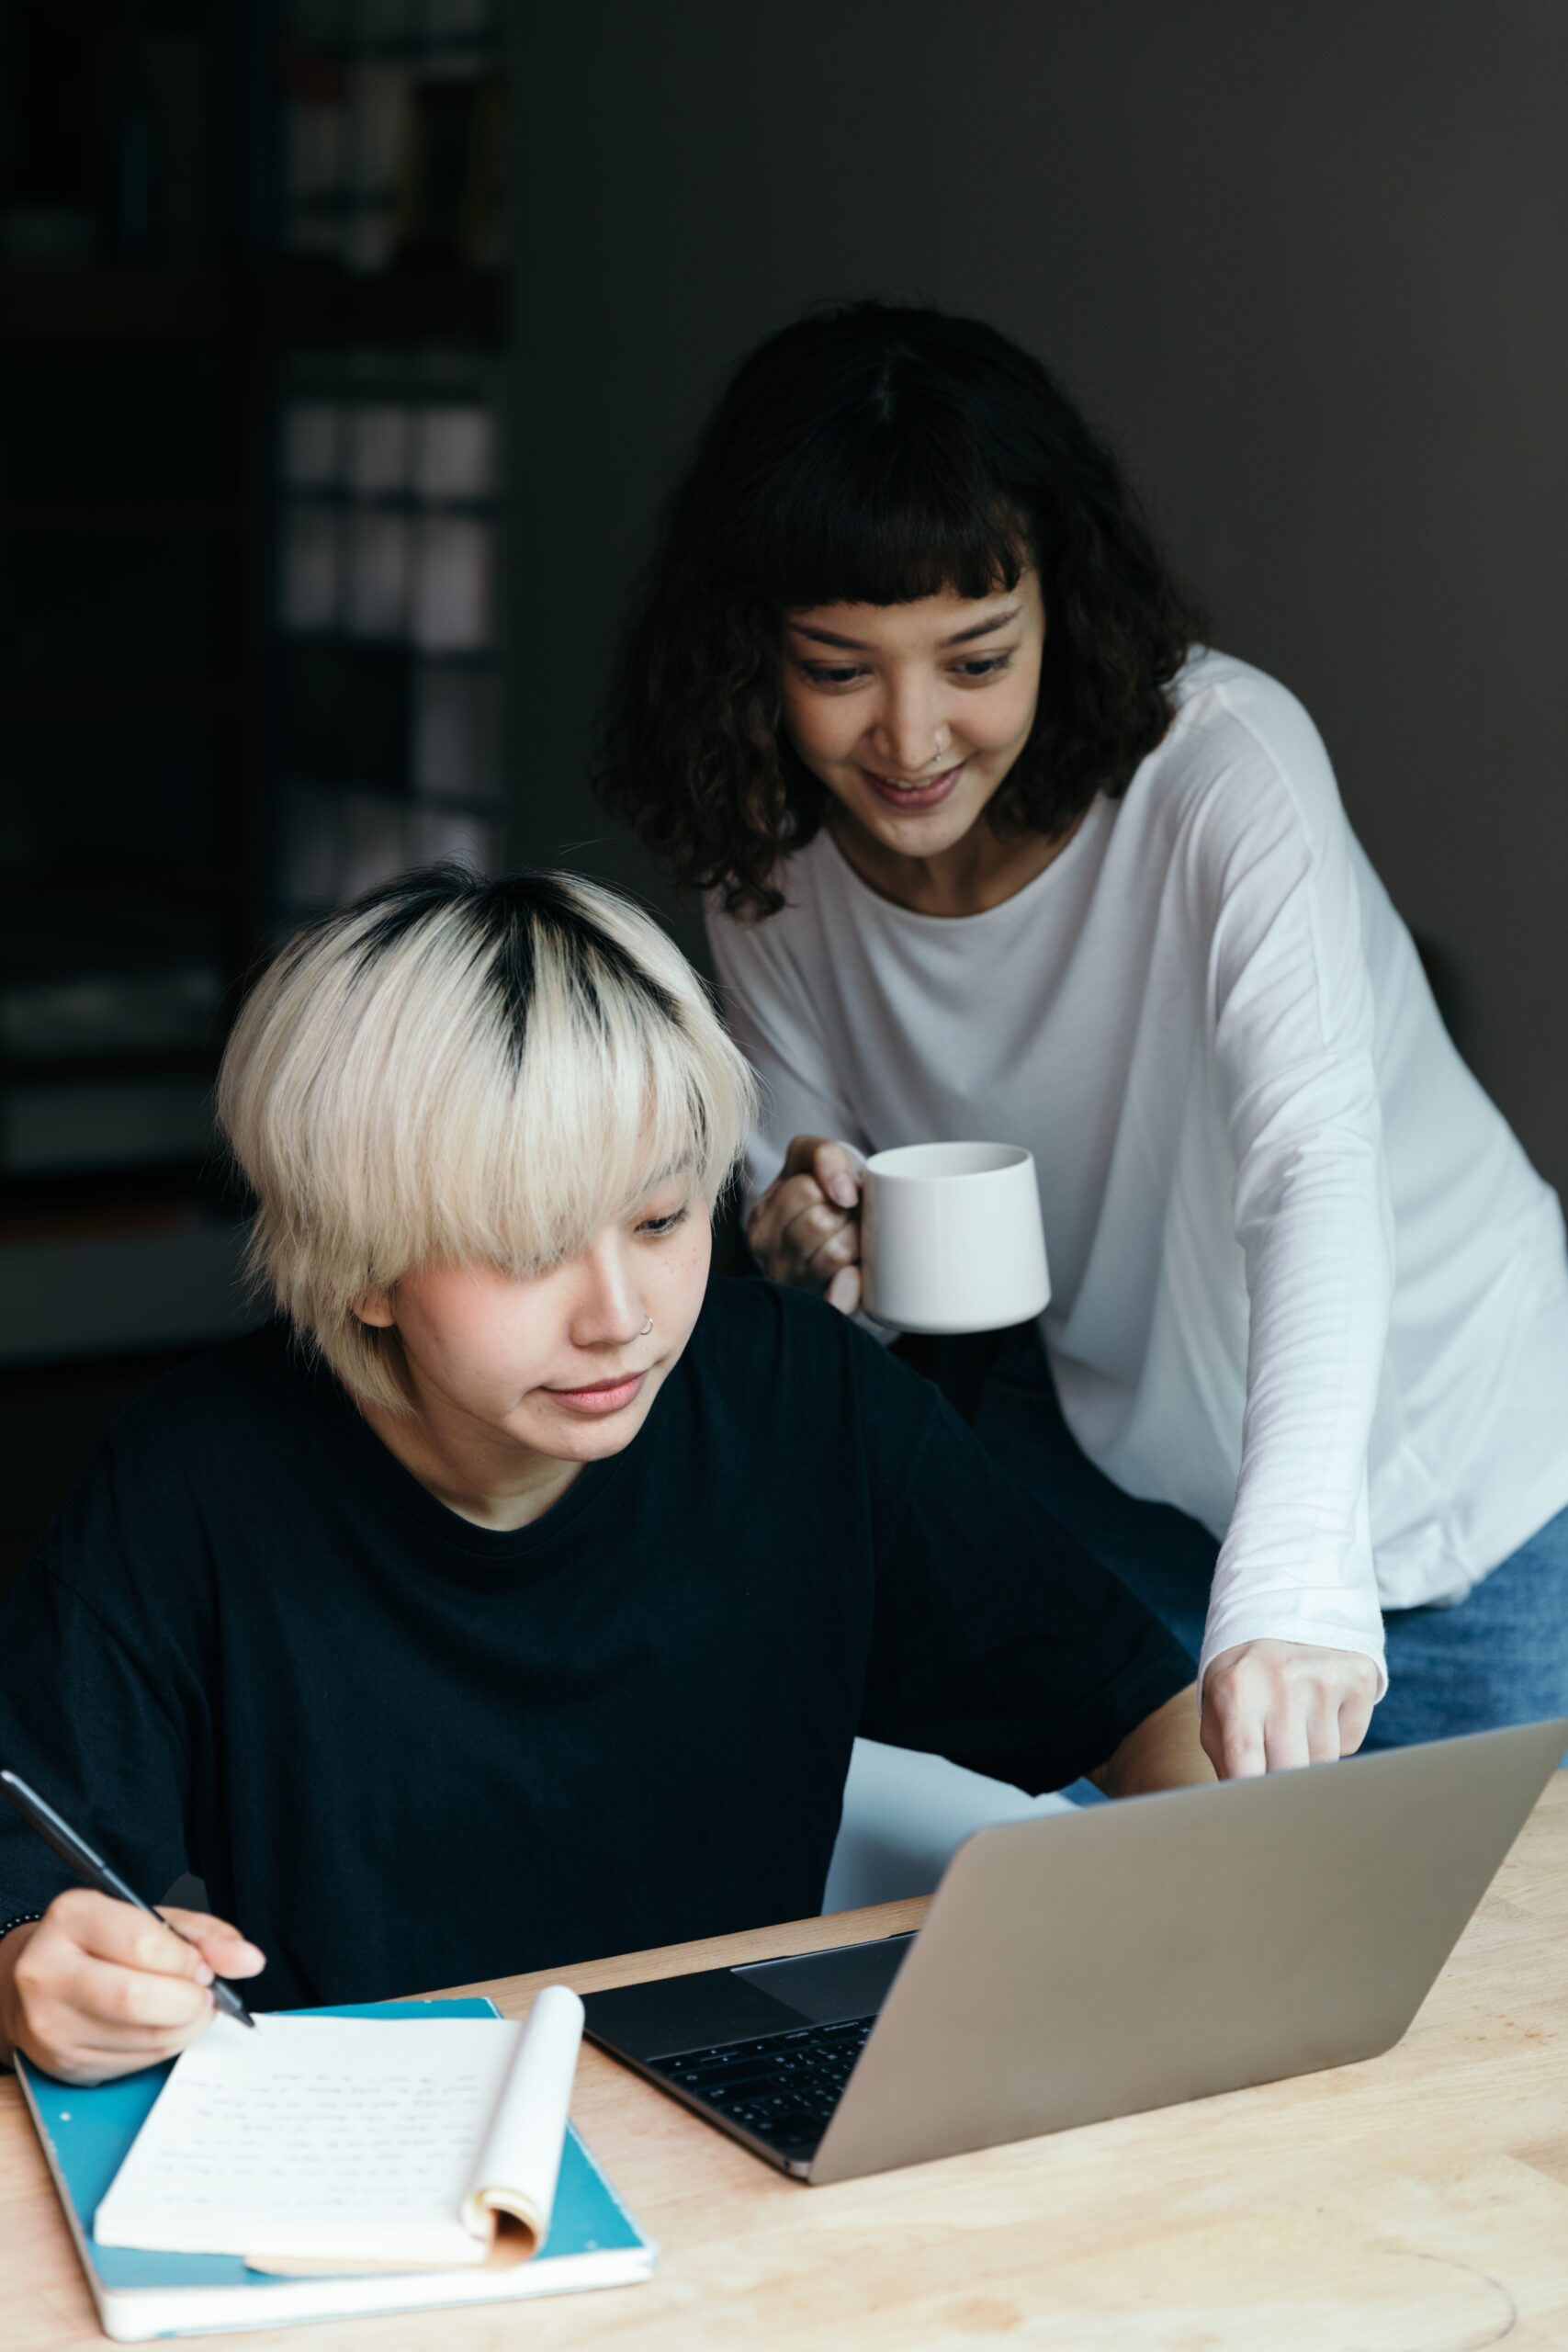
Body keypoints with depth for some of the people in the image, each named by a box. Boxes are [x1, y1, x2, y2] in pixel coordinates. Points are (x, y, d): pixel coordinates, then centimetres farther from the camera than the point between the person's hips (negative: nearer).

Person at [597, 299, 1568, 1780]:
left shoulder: (1222, 761, -29)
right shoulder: (767, 862, -13)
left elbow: (1317, 1166, -42)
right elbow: (798, 1173, -3)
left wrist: (1293, 1585, -57)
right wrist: (808, 1229, -30)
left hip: (1449, 1478, -4)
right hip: (1104, 1455, 4)